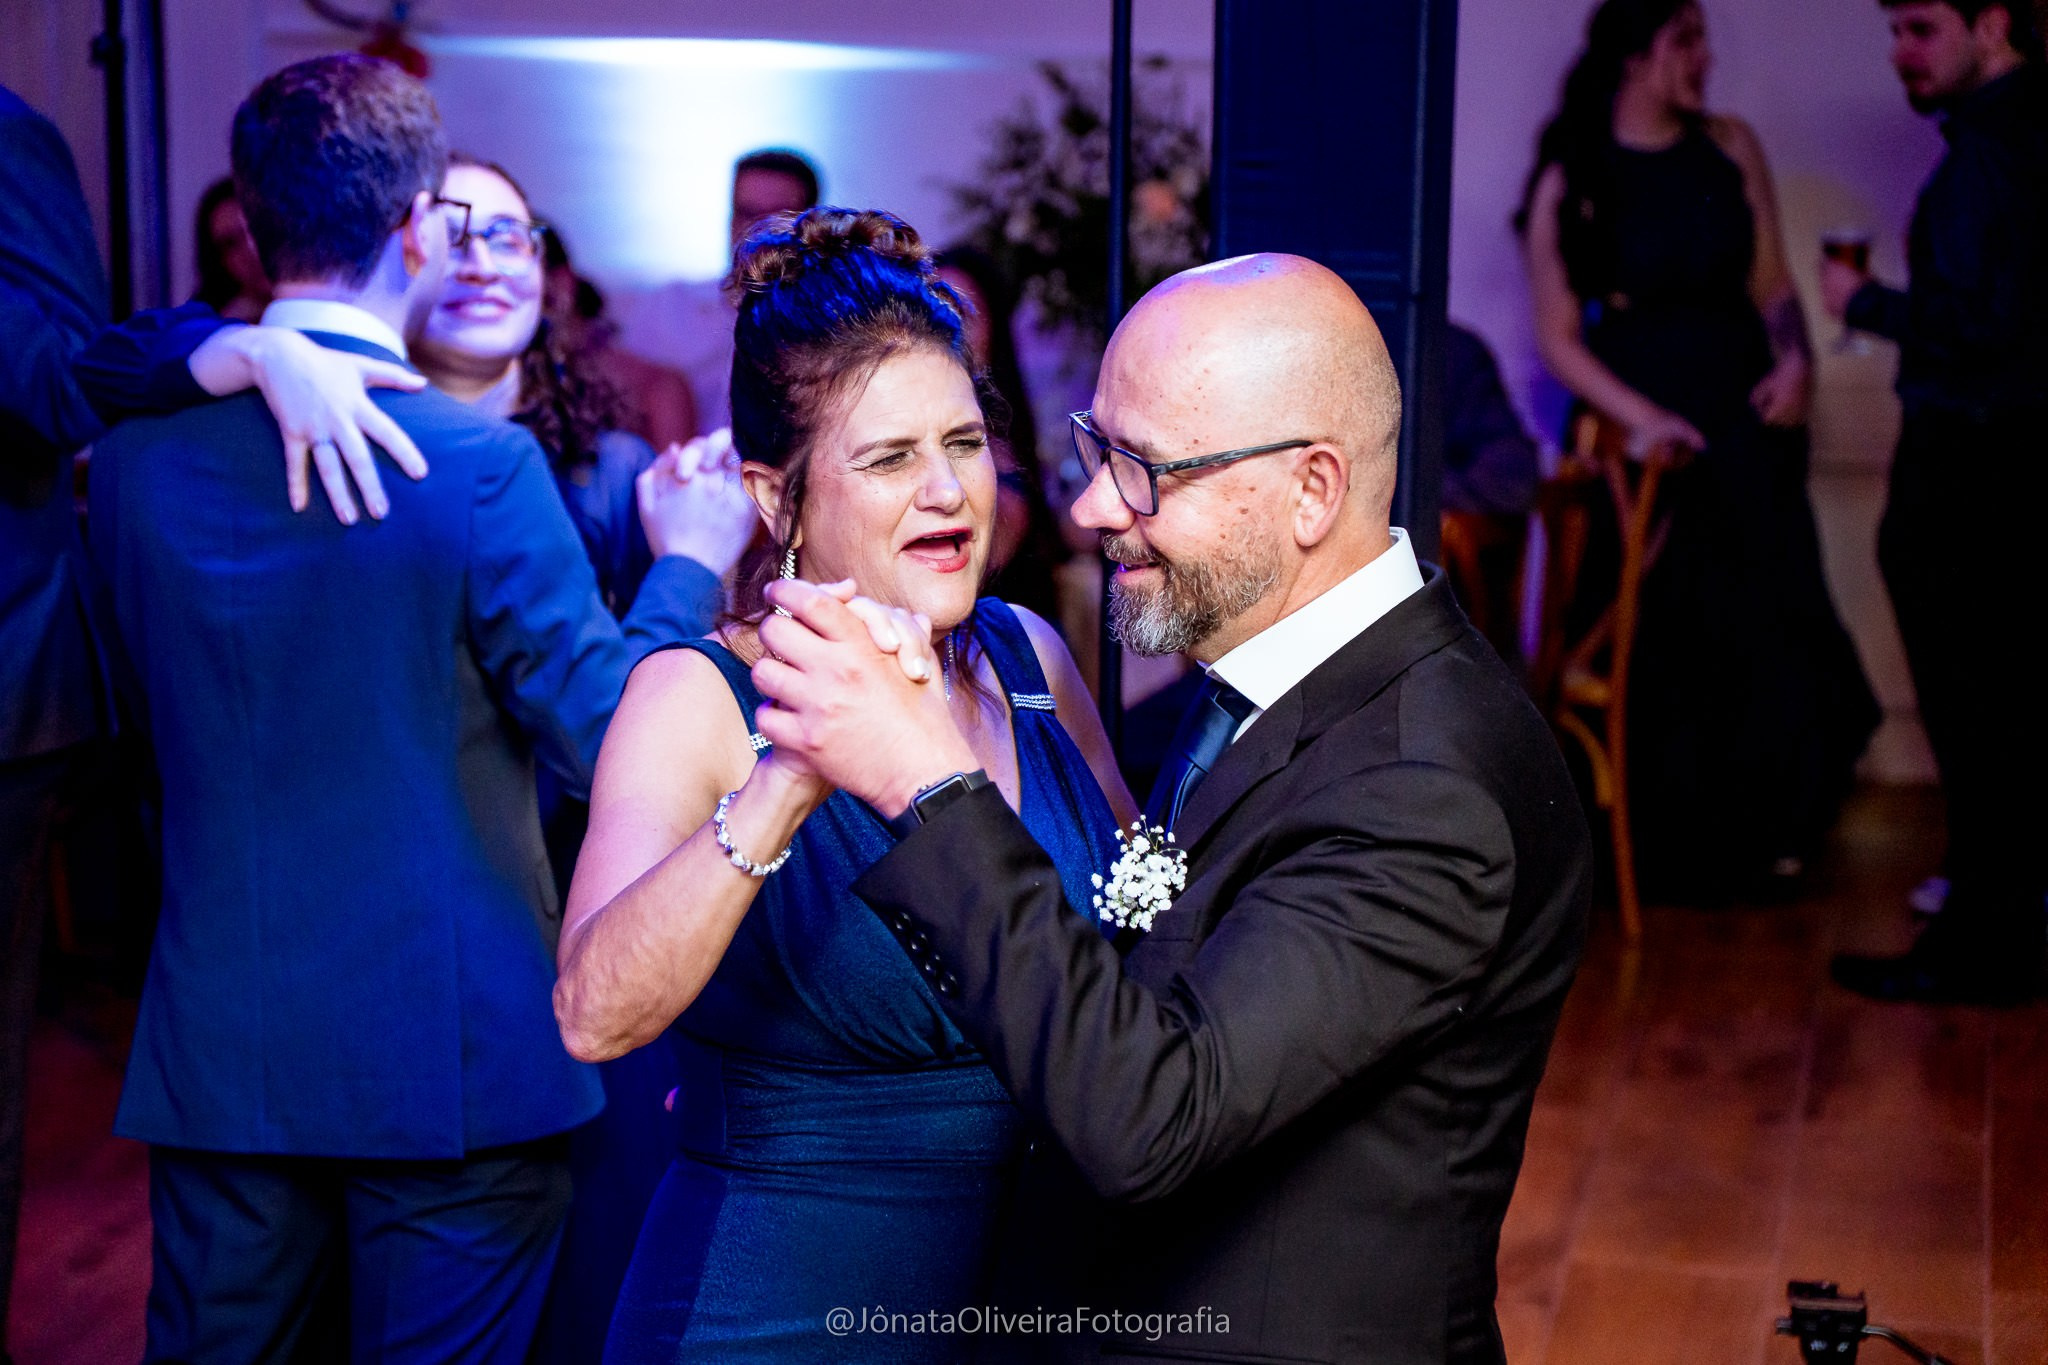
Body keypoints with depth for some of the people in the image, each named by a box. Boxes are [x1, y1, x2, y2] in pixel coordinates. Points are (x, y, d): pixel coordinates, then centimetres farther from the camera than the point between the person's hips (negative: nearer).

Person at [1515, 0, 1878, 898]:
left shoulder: (1731, 148, 9)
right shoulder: (1568, 180, -3)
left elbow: (1772, 283, 11)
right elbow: (1558, 337, -5)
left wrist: (1794, 358, -8)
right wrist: (1639, 416, -17)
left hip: (1745, 419, 3)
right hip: (1645, 427, -3)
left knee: (1766, 620, -3)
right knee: (1668, 637, 2)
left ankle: (1764, 839, 13)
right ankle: (1680, 853, 17)